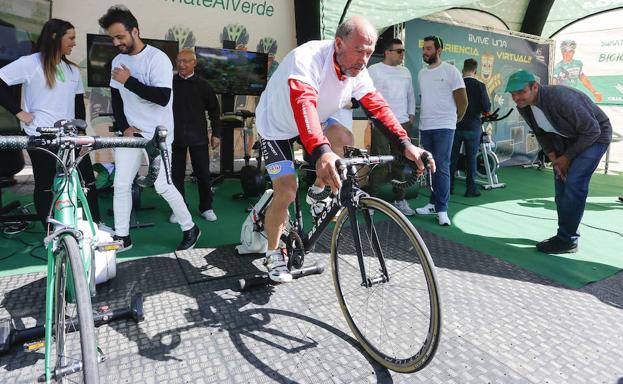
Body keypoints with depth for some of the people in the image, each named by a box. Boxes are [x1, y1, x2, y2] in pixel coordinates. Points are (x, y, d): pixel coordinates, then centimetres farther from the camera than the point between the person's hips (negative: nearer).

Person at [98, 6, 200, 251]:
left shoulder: (157, 58, -11)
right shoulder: (118, 61, 11)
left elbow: (162, 98, -22)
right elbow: (116, 99, 15)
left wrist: (129, 81, -18)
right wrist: (124, 127, 1)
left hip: (156, 135, -6)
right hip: (129, 133, 7)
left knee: (162, 186, -7)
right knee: (121, 185, 3)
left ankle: (190, 229, 12)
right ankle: (122, 237, 16)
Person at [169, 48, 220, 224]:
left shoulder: (202, 85, 4)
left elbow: (214, 110, 7)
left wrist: (216, 133, 3)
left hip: (198, 137, 0)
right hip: (175, 136, 1)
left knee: (203, 173, 4)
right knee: (176, 173, 5)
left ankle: (206, 207, 19)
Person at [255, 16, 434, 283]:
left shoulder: (356, 70, -13)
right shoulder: (308, 58, -34)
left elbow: (377, 105, -20)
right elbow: (303, 103, -51)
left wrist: (405, 144, -34)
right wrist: (321, 152, -67)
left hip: (311, 124, 6)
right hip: (277, 126, -5)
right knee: (287, 191, -16)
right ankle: (273, 254, 7)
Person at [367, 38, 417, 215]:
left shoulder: (405, 72, 19)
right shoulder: (374, 70, 0)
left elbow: (410, 94, 24)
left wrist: (411, 114, 14)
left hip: (402, 123, 6)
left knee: (400, 163, 8)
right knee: (380, 163, -8)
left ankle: (400, 200, 17)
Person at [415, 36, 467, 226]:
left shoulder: (450, 71, -5)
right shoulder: (421, 73, 13)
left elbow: (463, 100, -3)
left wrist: (456, 119, 6)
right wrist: (425, 118, 15)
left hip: (444, 127, -6)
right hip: (425, 127, 6)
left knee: (442, 168, -7)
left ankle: (442, 209, -4)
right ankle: (433, 203, 19)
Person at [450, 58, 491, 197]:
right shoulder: (480, 85, -7)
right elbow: (487, 109, -9)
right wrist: (478, 110, 12)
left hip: (455, 126, 2)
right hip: (473, 127, -2)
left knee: (452, 157, 10)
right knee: (471, 157, 5)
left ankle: (449, 186, 16)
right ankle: (470, 189, 7)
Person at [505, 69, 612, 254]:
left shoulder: (559, 98, -34)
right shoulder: (523, 107, -11)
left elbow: (592, 131, -27)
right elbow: (542, 134, 4)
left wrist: (567, 157, -19)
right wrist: (554, 159, -8)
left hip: (595, 135, -8)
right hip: (568, 137, 8)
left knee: (574, 182, -17)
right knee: (561, 182, 6)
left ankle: (566, 240, -8)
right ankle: (567, 234, 19)